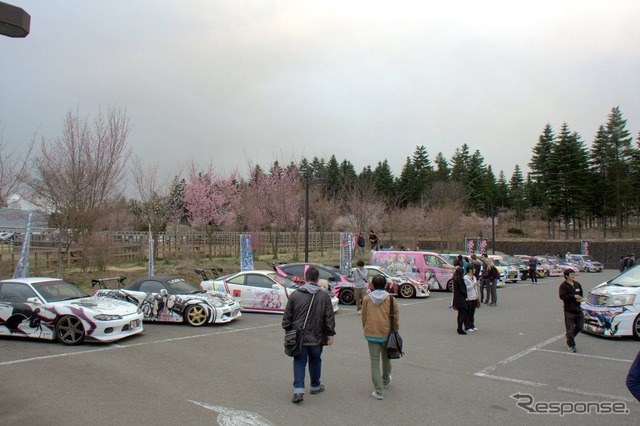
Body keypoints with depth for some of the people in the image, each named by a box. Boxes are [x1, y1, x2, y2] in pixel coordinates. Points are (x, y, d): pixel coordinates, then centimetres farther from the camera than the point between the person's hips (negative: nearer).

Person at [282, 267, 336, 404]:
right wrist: (330, 334, 4)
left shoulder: (295, 295, -4)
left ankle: (298, 390, -5)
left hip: (299, 337, 0)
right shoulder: (324, 296, -5)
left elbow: (287, 317, 1)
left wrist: (288, 331, 12)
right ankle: (315, 386, 33)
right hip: (317, 337, 1)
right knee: (315, 362, 18)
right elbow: (329, 318, -3)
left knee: (299, 362, 6)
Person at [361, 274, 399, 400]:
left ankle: (379, 391, -2)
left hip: (371, 334, -1)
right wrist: (395, 332, 14)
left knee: (374, 362, 3)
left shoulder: (367, 299, 0)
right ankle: (386, 381, 43)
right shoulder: (390, 298, -4)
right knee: (386, 358, 23)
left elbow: (364, 318, 8)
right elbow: (396, 317, 1)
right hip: (386, 333, 1)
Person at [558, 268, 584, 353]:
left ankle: (568, 335, 35)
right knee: (570, 329, 0)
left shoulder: (577, 284, 11)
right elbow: (562, 296, -19)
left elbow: (581, 294, 19)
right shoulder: (563, 285, -9)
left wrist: (580, 298, -3)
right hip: (569, 310, -6)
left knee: (579, 326, 12)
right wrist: (574, 296, -22)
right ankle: (571, 345, 11)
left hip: (578, 309, 6)